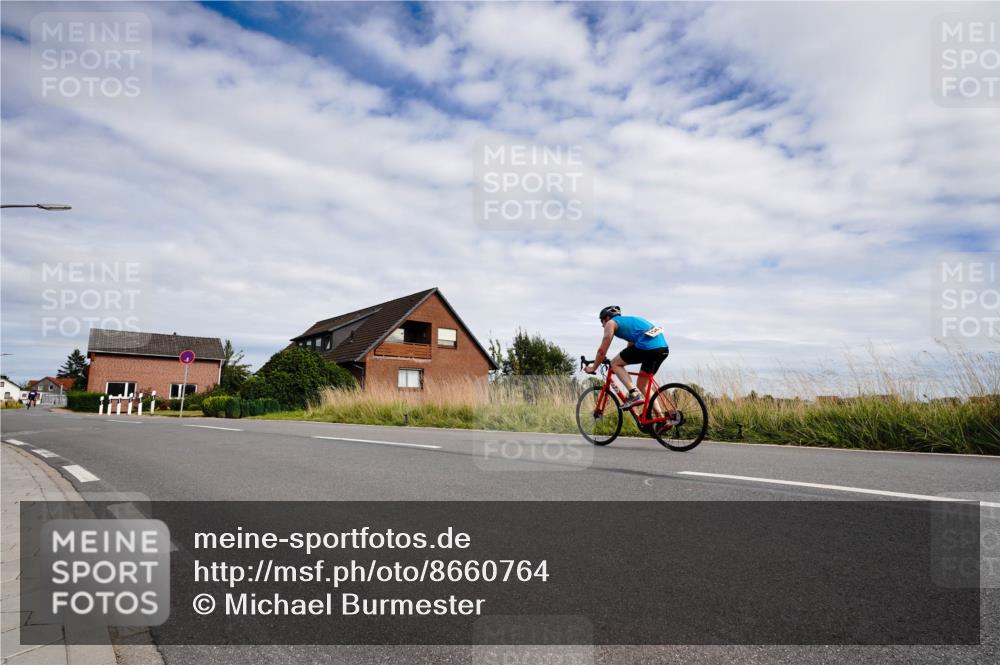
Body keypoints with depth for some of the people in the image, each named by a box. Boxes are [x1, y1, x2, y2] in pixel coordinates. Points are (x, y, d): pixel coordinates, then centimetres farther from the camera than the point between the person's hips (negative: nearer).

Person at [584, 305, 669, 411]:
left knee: (615, 364, 9)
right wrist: (620, 365, 51)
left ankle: (634, 394, -7)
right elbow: (630, 348, 42)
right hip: (664, 348, 8)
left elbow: (602, 350, 9)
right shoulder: (630, 320, 35)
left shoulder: (611, 323, 12)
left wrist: (593, 368, 22)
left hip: (646, 346, -8)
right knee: (642, 385, 20)